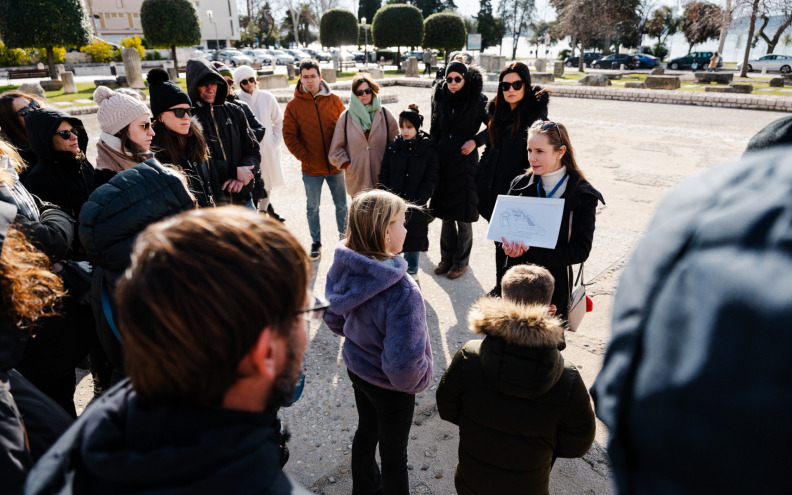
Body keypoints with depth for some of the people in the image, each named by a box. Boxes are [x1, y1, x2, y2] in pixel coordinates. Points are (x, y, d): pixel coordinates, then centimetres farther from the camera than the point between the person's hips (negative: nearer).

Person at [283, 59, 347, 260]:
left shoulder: (334, 100, -1)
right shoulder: (293, 105, -4)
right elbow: (289, 136, -3)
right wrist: (305, 157, -11)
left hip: (335, 166, 1)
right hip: (311, 169, -1)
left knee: (341, 205, 13)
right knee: (312, 209, 10)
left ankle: (344, 237, 32)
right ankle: (316, 242, 27)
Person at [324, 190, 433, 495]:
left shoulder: (344, 269, -15)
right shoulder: (401, 292, -38)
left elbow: (334, 320, 1)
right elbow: (404, 364, -37)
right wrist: (416, 380, -16)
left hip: (357, 368, 7)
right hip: (389, 385, -7)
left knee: (366, 430, 31)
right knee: (393, 453, 19)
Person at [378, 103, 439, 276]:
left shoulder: (428, 150, -4)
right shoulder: (393, 147, 4)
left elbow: (431, 179, -5)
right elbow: (384, 174, 7)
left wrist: (415, 199, -13)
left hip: (416, 205, -2)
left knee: (414, 236, 7)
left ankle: (411, 269, 26)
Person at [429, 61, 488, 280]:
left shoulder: (477, 102, -6)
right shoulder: (440, 100, 5)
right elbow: (434, 130, 12)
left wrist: (476, 140, -12)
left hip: (465, 162, -4)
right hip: (443, 162, 4)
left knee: (463, 217, 3)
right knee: (446, 215, 13)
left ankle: (461, 262, 19)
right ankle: (446, 258, 28)